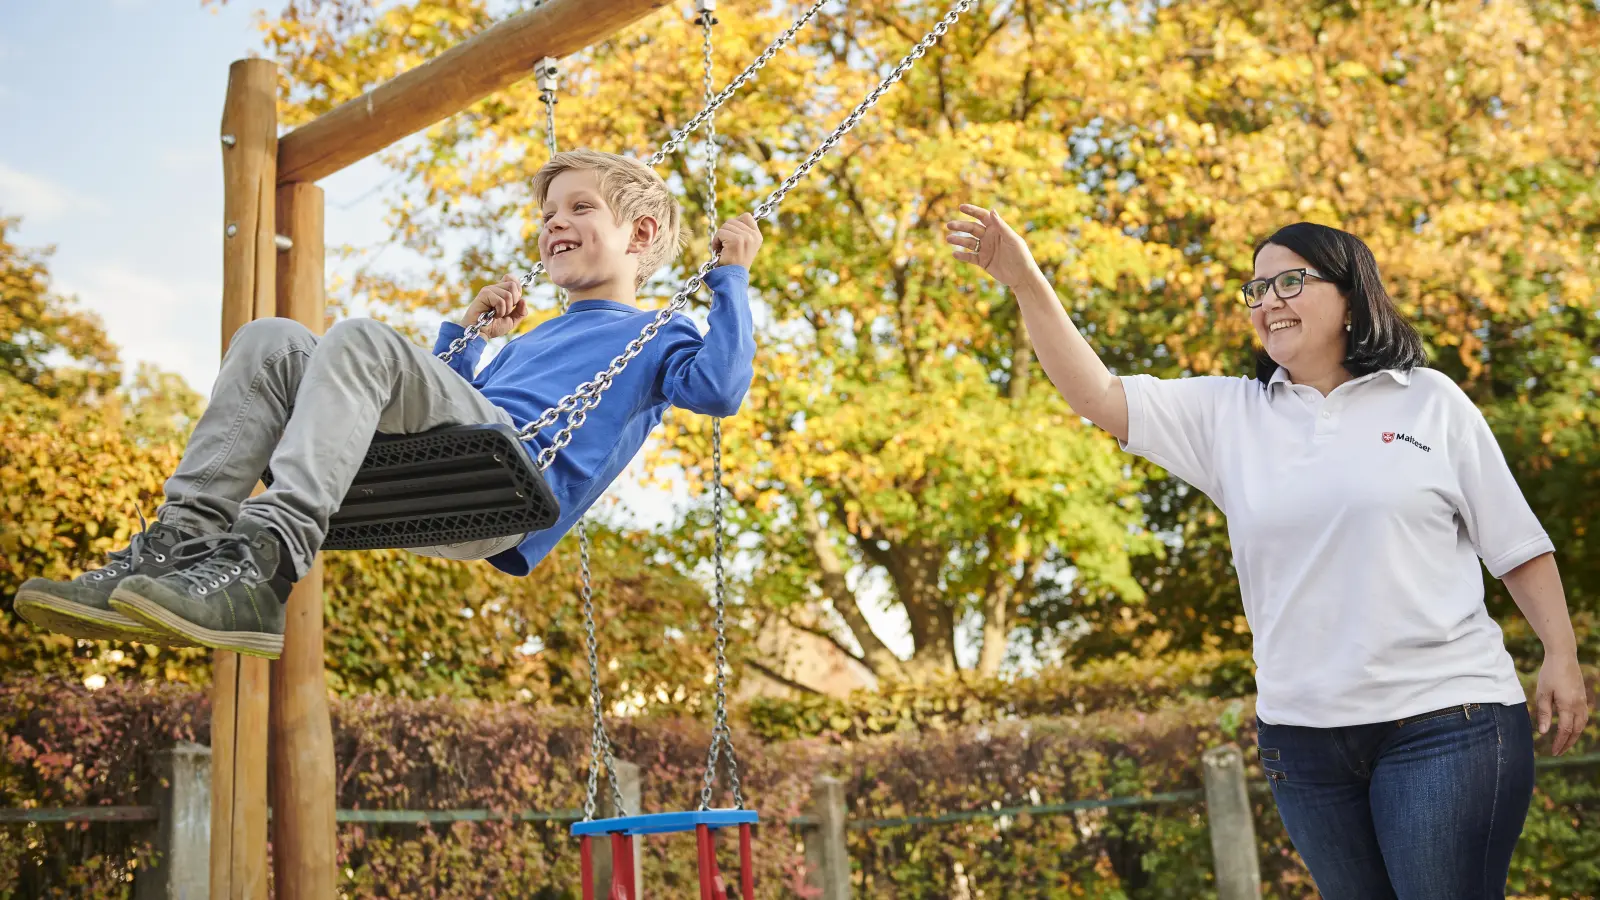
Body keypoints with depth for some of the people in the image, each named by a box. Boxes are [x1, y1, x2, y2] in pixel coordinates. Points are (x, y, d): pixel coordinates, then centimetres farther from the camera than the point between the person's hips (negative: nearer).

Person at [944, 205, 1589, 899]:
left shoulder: (1430, 401, 4)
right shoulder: (1228, 415, 7)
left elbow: (1516, 544, 7)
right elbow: (1097, 395, -1)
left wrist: (1561, 656, 0)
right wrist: (1026, 283, -10)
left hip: (1444, 718, -3)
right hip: (1302, 731, 3)